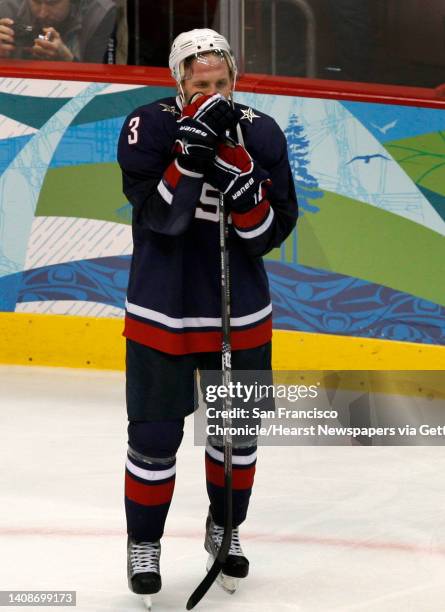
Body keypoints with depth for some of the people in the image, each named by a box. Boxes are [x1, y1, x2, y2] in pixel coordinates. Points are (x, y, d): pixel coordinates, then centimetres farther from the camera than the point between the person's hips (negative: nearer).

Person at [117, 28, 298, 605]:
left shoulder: (261, 135, -6)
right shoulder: (149, 126, -12)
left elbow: (275, 231, -7)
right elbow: (162, 215, -23)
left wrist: (245, 196, -26)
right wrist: (193, 151, -35)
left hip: (242, 315, 3)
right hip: (161, 314, -3)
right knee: (155, 436, 4)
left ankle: (225, 527, 40)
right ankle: (144, 542, 26)